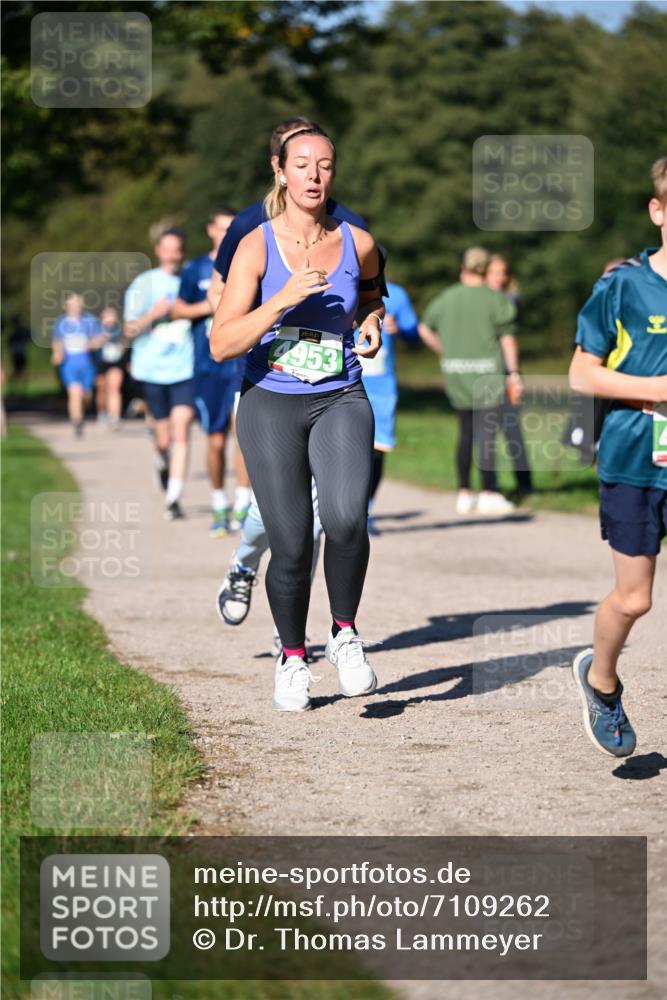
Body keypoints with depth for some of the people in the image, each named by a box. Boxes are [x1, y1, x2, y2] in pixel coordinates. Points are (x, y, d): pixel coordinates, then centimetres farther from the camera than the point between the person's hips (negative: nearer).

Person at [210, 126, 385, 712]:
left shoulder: (357, 243, 1)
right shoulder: (257, 247, -6)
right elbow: (221, 345, -12)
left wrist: (373, 324, 5)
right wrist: (284, 299, -22)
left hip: (340, 400, 1)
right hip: (271, 404, -1)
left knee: (345, 517, -26)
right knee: (291, 546, -4)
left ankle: (345, 632, -1)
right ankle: (292, 657, 22)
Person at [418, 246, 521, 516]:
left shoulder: (446, 298, 7)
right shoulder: (495, 299, -7)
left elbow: (425, 329, 12)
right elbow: (507, 339, -7)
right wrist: (513, 372, -3)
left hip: (455, 372, 5)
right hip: (486, 372, -5)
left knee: (466, 433, 13)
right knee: (486, 432, -4)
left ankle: (464, 494, 14)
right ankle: (489, 494, -5)